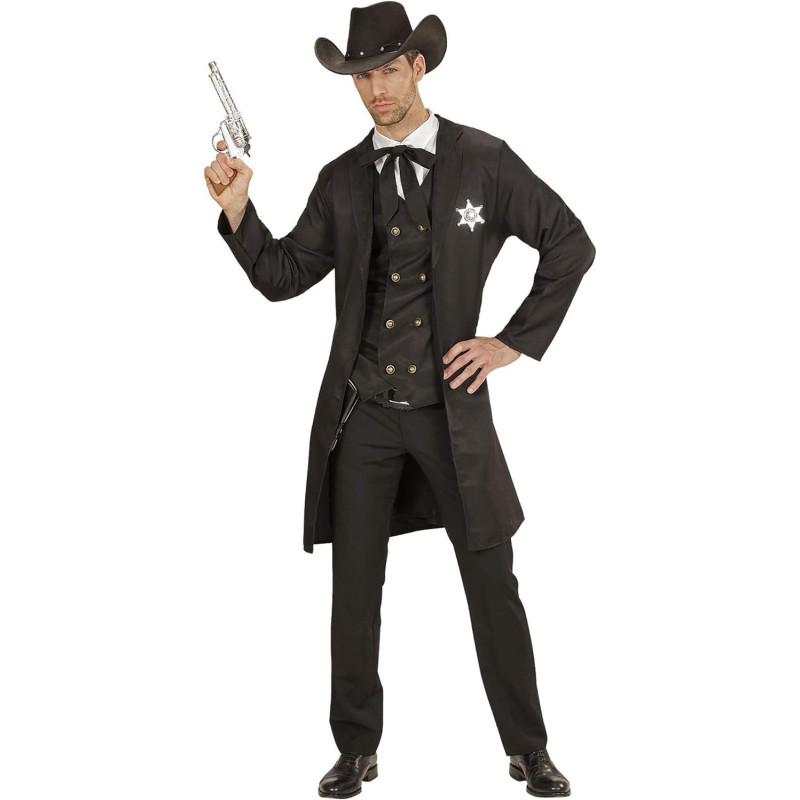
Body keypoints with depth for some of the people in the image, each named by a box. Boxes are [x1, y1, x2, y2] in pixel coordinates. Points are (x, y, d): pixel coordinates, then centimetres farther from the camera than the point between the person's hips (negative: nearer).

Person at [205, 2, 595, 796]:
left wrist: (515, 341, -2)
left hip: (449, 407, -2)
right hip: (361, 411, 2)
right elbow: (283, 277, 7)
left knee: (492, 583, 5)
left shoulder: (484, 161, -2)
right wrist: (237, 210, -9)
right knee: (354, 589, 7)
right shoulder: (342, 180, 6)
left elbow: (570, 245, 3)